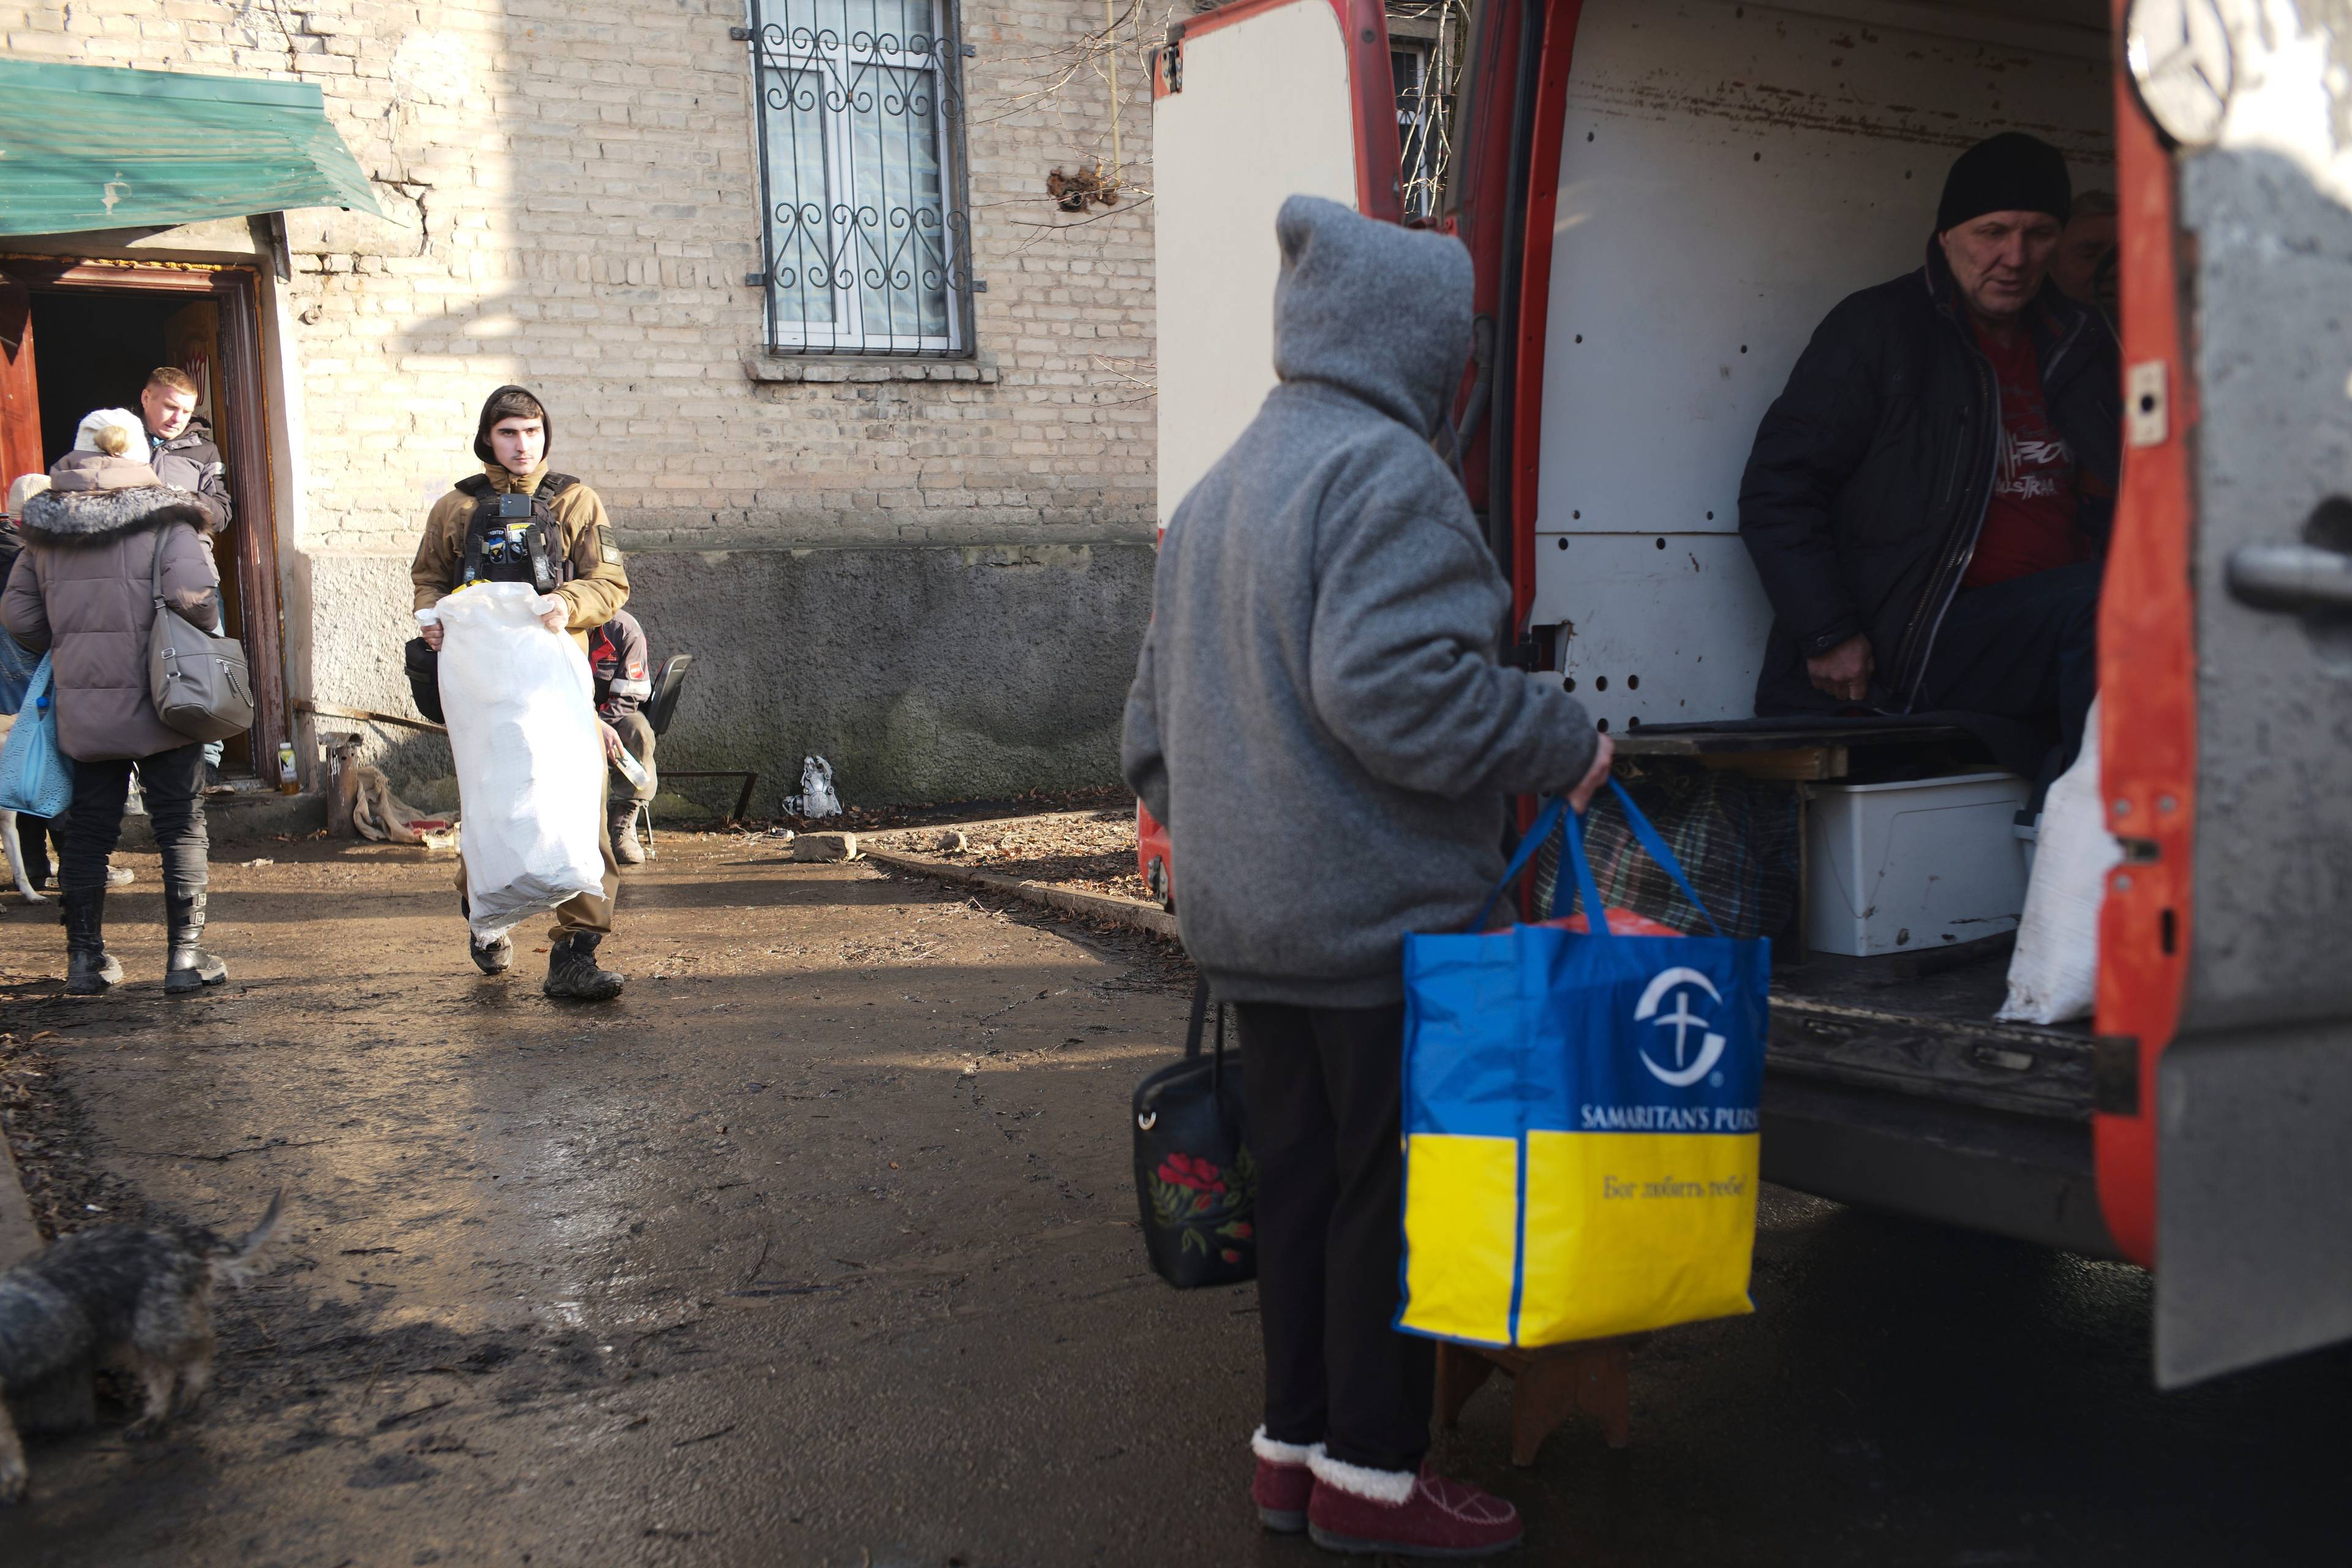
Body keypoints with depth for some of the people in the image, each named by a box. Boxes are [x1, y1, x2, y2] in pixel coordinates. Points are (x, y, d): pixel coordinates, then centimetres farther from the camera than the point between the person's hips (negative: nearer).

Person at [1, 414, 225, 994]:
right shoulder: (165, 519, -8)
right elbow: (193, 597, -22)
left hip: (82, 707, 4)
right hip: (159, 703, -4)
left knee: (87, 829, 14)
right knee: (181, 826, 6)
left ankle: (85, 959, 20)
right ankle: (186, 956, 6)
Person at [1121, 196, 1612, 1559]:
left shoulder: (1222, 488, 19)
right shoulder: (1385, 472, -12)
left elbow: (1157, 717, 22)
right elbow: (1390, 686, -25)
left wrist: (1207, 835, 28)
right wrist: (1561, 742, -14)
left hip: (1249, 920, 9)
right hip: (1380, 914, -9)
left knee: (1298, 1175, 15)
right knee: (1393, 1184, 1)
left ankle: (1297, 1444, 25)